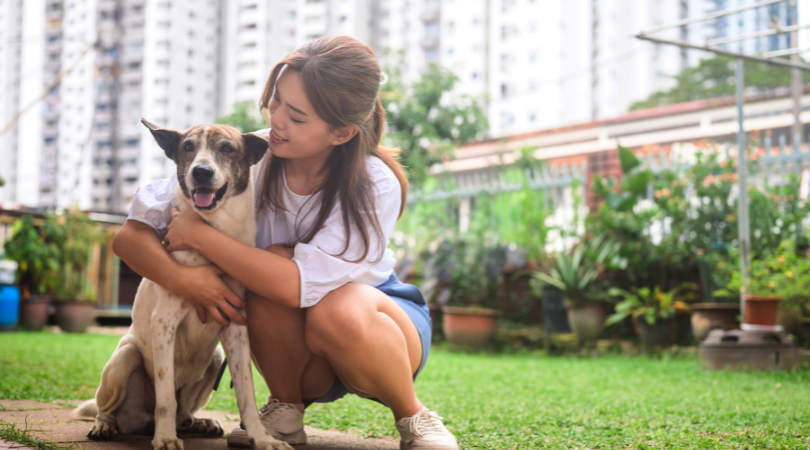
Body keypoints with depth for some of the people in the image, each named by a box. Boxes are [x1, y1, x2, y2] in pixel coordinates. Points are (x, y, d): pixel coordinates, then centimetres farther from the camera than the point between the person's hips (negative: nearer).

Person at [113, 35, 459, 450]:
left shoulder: (376, 187, -26)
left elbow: (299, 286, -38)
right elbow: (129, 235, -17)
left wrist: (200, 234, -31)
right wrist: (183, 279, -37)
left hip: (378, 325, -2)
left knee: (340, 312, -39)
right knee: (274, 260, -31)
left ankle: (413, 416, -9)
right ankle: (286, 410, -8)